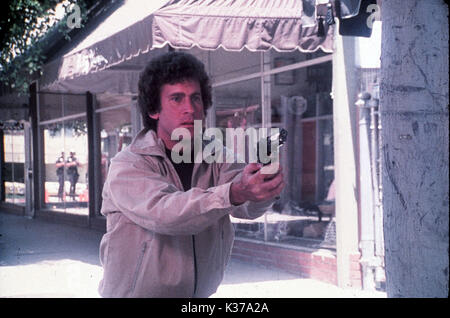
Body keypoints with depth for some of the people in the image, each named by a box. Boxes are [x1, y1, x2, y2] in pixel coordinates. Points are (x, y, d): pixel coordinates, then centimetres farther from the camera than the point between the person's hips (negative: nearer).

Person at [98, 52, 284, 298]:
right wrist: (234, 193, -36)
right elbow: (163, 212, -24)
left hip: (200, 293, 3)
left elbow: (248, 206, -11)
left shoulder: (215, 162, 6)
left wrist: (265, 185, -32)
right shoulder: (126, 166, -7)